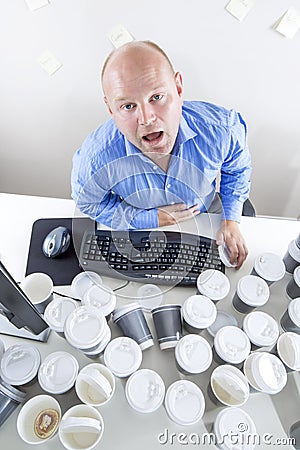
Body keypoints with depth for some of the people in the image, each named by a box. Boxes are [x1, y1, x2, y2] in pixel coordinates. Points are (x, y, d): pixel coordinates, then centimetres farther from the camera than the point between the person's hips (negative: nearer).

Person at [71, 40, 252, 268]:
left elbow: (237, 168, -8)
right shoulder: (95, 159, -39)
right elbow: (88, 203, -16)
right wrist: (152, 219, -25)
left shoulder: (223, 129, -34)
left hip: (206, 217, 1)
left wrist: (231, 219, -11)